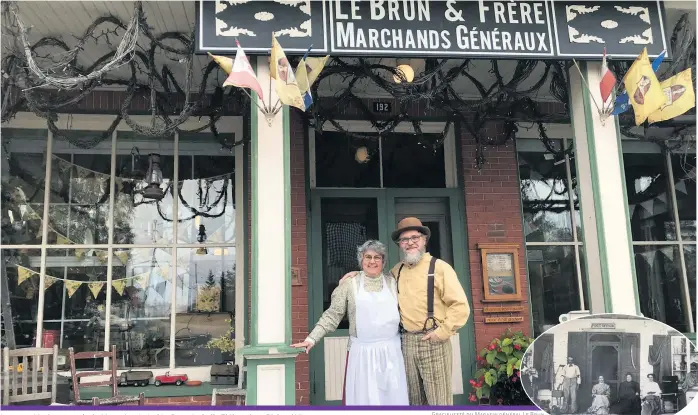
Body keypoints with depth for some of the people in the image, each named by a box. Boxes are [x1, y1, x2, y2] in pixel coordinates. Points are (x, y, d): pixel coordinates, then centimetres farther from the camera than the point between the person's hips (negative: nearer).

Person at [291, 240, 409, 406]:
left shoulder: (393, 283, 8)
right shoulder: (349, 284, 1)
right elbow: (332, 316, 0)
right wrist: (312, 338, -7)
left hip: (391, 351, 2)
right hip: (362, 352, -2)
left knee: (393, 398, 6)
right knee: (363, 397, 1)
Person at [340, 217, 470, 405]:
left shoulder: (439, 267, -7)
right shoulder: (397, 270, 11)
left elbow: (460, 306, -9)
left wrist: (442, 332, -14)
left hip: (432, 342, -5)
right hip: (407, 342, 6)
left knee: (438, 399, 1)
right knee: (414, 398, 15)